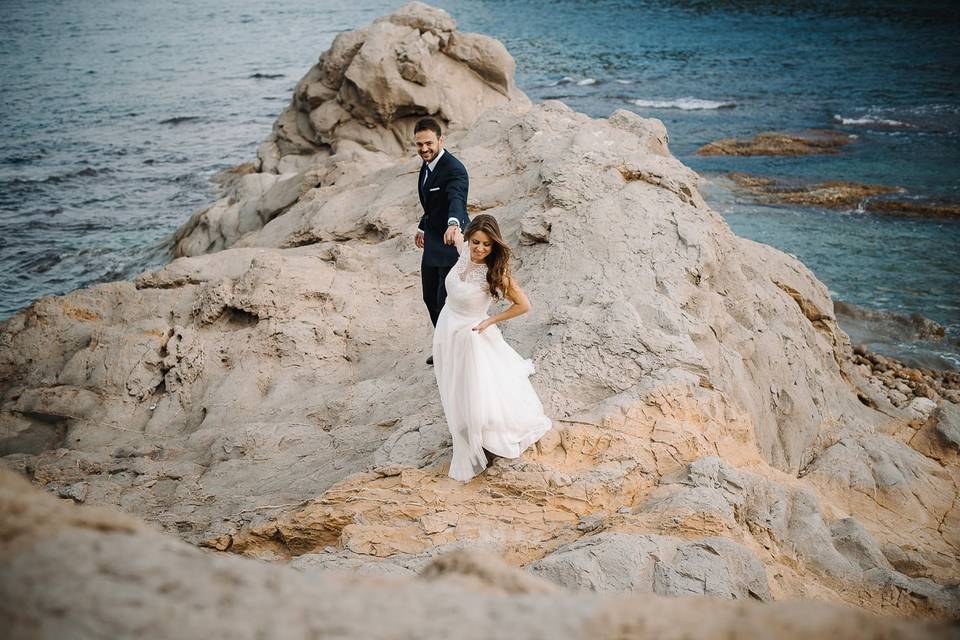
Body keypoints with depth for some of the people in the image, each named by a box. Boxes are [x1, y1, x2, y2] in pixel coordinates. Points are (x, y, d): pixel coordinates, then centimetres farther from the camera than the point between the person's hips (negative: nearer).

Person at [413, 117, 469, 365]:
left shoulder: (454, 169, -25)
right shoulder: (427, 165, 4)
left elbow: (457, 200, -45)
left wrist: (453, 223, -64)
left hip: (451, 244, -9)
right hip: (433, 244, 9)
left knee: (446, 302, -3)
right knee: (431, 298, 20)